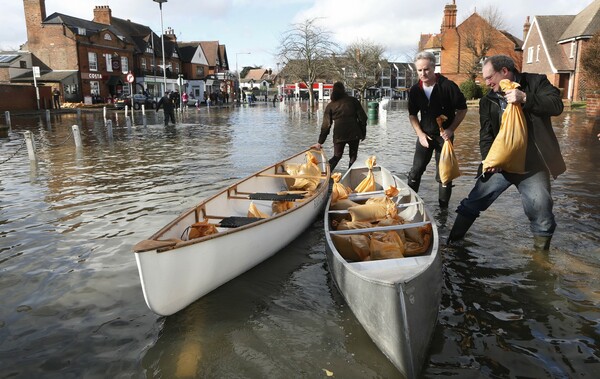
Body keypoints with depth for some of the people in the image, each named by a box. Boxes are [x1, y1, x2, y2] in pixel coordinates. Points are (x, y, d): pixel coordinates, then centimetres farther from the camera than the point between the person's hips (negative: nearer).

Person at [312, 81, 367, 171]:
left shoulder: (330, 106, 7)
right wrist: (363, 133, 12)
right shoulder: (353, 101, 5)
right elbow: (362, 117, 2)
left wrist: (320, 142, 9)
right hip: (354, 133, -1)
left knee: (336, 156, 13)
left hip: (339, 135, 1)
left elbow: (326, 125, 6)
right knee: (353, 156, 12)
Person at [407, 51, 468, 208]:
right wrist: (420, 134, -4)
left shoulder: (448, 86, -15)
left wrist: (451, 129, -15)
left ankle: (443, 207, 15)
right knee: (416, 171, 7)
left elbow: (462, 109, -6)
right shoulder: (415, 90, -3)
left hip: (444, 136, -3)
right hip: (425, 135, 3)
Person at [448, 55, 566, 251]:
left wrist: (525, 99, -27)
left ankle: (541, 252, 21)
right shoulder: (488, 101, 7)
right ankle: (452, 242, 13)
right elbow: (486, 135, 2)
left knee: (541, 213, -1)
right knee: (473, 203, 1)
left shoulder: (535, 83, 0)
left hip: (533, 166, -2)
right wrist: (489, 157, -15)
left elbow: (556, 105, -14)